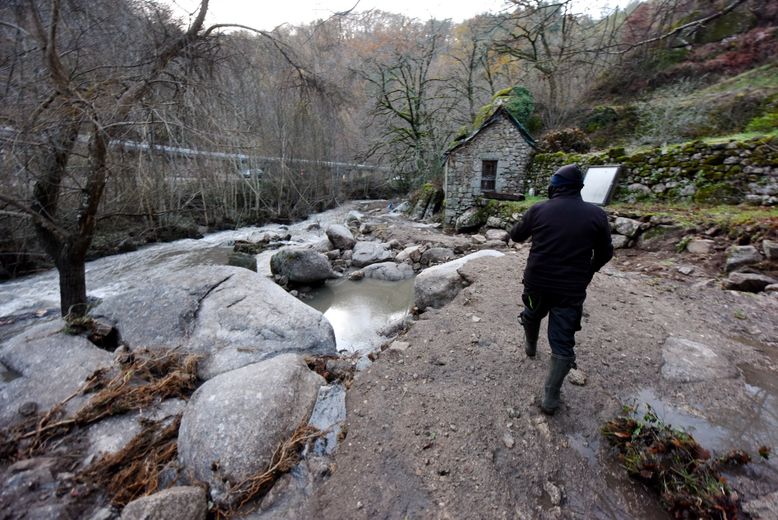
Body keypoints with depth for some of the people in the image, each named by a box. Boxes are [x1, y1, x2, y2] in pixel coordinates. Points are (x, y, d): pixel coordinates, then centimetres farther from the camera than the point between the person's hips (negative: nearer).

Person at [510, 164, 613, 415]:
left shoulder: (539, 210, -6)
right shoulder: (596, 214, -3)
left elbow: (515, 236, 8)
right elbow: (605, 253, 8)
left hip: (537, 283, 1)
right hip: (571, 289, 0)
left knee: (532, 317, 31)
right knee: (562, 345, 8)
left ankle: (530, 347, 55)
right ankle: (550, 398, 13)